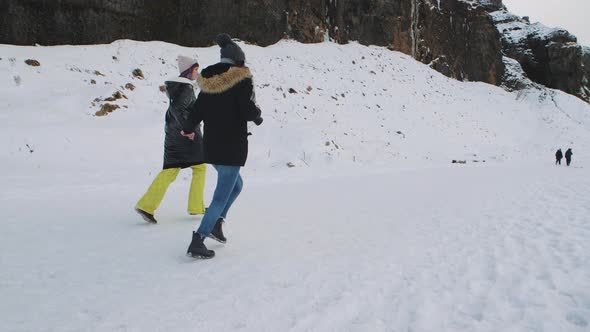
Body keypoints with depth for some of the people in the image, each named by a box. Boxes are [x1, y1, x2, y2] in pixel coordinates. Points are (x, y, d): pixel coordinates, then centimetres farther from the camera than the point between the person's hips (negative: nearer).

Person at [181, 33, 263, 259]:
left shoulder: (209, 81, 6)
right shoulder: (241, 79, -12)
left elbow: (197, 110, 11)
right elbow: (248, 111, -19)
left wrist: (188, 129, 31)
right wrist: (257, 116, 5)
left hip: (211, 146, 7)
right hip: (233, 147, -7)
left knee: (236, 185, 27)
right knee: (222, 196, -2)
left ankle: (216, 223, 20)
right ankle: (197, 241, -6)